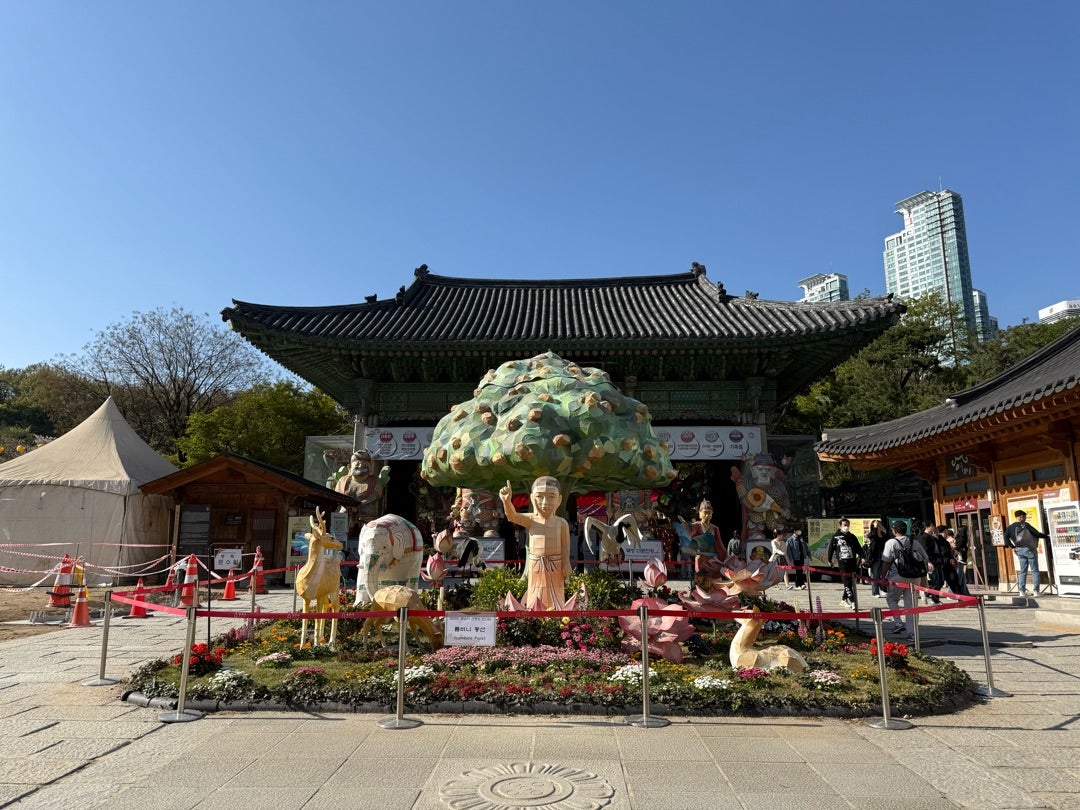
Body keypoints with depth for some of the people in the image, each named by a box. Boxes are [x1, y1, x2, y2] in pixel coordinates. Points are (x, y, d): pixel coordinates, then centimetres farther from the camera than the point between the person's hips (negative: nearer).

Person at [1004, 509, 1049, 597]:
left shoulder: (1010, 527, 5)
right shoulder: (1025, 525, -9)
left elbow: (1006, 538, -3)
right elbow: (1037, 533, -10)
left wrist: (1012, 547, 2)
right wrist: (1047, 537, 4)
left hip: (1019, 550, 5)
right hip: (1029, 549, -4)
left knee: (1022, 571, 10)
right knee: (1035, 570, 5)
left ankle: (1022, 591, 7)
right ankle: (1036, 591, 3)